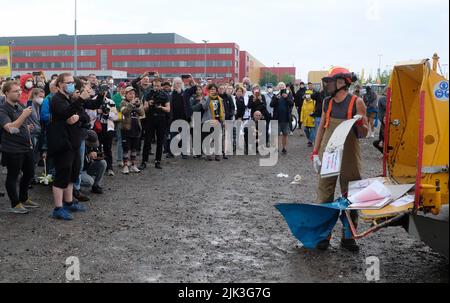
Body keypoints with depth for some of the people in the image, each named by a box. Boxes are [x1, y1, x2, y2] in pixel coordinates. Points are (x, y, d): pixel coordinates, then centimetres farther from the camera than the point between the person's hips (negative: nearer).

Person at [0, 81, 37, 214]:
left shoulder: (19, 106, 12)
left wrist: (29, 140, 20)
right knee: (13, 177, 3)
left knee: (29, 174, 16)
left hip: (26, 147, 9)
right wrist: (24, 115, -33)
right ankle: (15, 204, 13)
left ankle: (24, 199, 32)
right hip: (13, 150, -8)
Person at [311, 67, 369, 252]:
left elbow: (364, 134, -1)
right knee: (324, 194, 3)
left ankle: (348, 236, 16)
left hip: (349, 156, -3)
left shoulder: (356, 102, -4)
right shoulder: (327, 103, 8)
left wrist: (359, 123, -22)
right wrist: (315, 152, 7)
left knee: (351, 196, 5)